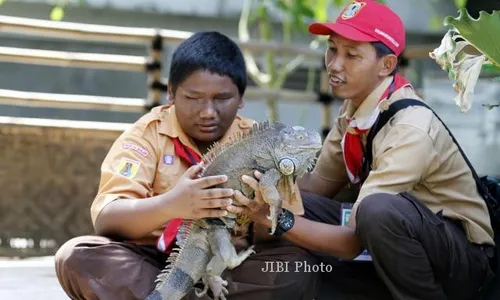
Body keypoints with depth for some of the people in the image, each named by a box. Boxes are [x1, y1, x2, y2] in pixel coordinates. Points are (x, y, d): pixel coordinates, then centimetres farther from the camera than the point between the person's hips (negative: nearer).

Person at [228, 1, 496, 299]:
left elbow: (353, 241, -29)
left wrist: (280, 219, -37)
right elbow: (317, 185, 7)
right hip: (403, 243, 7)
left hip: (462, 257, -7)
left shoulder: (409, 130, -27)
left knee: (378, 209, -37)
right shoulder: (354, 110, -3)